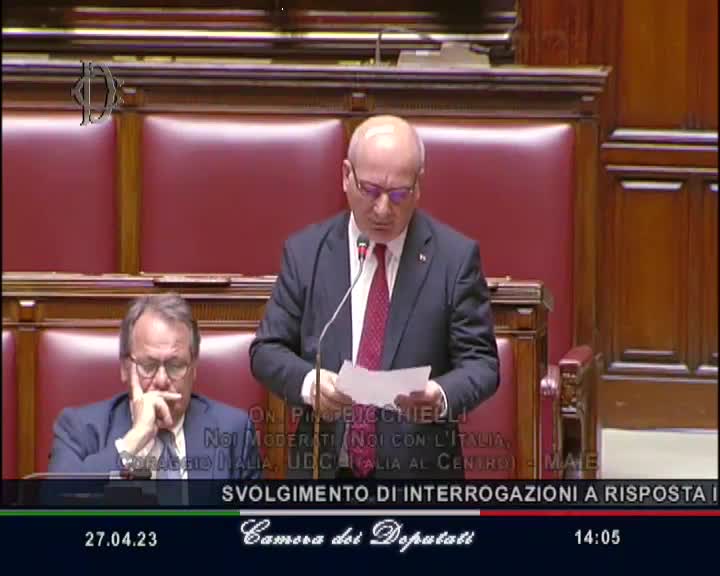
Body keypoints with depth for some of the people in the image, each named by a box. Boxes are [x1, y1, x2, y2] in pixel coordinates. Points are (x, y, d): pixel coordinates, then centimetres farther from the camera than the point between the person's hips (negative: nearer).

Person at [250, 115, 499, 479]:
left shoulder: (455, 257, -1)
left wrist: (442, 397, -24)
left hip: (418, 483, -1)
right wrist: (308, 383, -18)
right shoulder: (305, 252, 5)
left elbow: (480, 362, -1)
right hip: (323, 475, 2)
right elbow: (267, 350, 5)